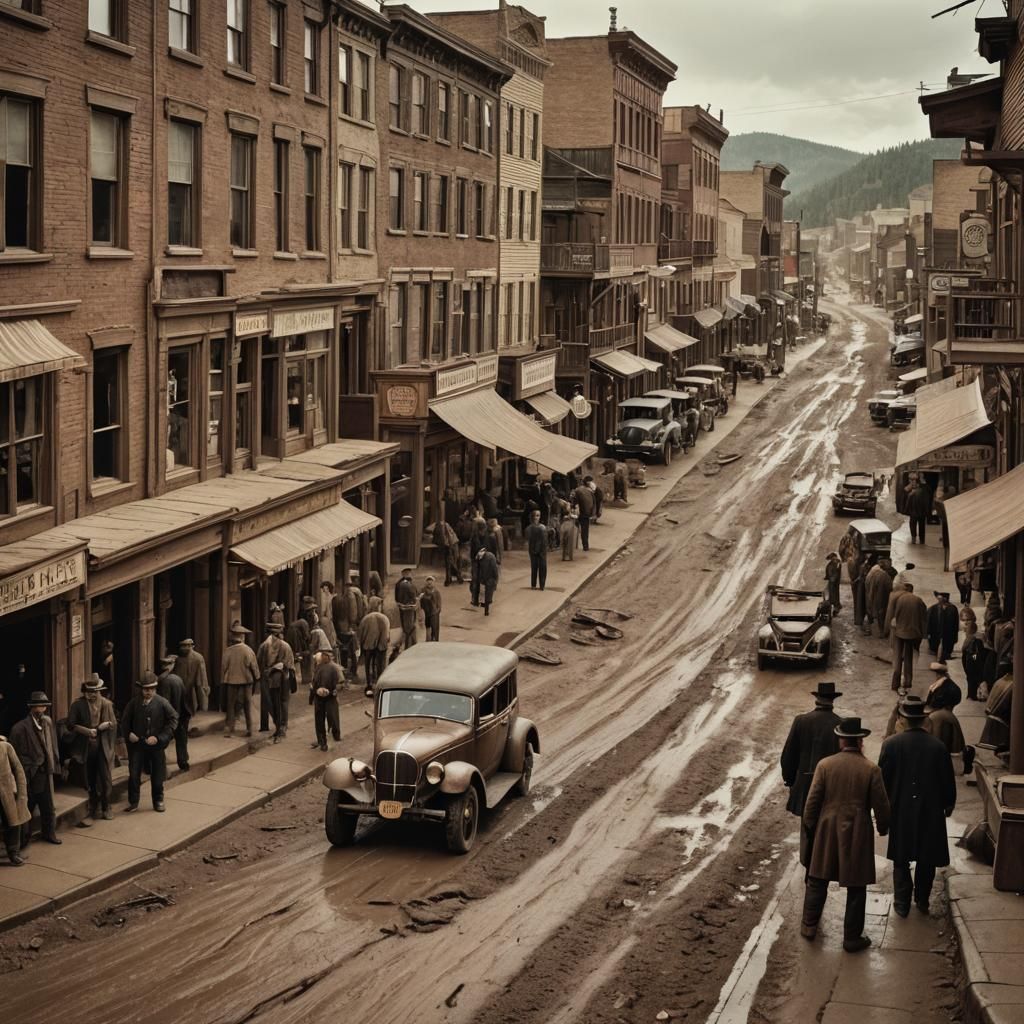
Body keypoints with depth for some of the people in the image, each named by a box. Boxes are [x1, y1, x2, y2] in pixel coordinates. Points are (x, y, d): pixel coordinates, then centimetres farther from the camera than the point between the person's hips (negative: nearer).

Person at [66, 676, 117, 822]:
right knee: (90, 780, 10)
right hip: (86, 747, 0)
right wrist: (86, 731, -18)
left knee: (106, 779, -3)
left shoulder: (106, 704, 2)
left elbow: (114, 724, 7)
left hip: (103, 747, 0)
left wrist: (107, 724, -15)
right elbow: (71, 725, -5)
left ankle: (106, 808, 12)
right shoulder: (78, 705, -4)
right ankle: (94, 808, 26)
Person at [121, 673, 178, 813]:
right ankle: (133, 802, 12)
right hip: (137, 744, 0)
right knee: (134, 774, -1)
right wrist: (128, 734, -10)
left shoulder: (161, 703, -9)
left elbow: (173, 720, -7)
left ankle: (158, 801, 26)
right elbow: (125, 720, 8)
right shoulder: (134, 702, -5)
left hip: (155, 745, 0)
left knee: (157, 775, 11)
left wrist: (159, 737, -13)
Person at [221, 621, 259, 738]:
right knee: (247, 705, 11)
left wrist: (223, 681, 8)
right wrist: (257, 678, 12)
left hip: (231, 681, -1)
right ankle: (249, 729, 15)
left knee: (231, 706, 9)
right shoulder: (248, 650, -11)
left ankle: (229, 729, 6)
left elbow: (223, 667, -4)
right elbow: (254, 666, -3)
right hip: (246, 680, 1)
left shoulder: (228, 651, -12)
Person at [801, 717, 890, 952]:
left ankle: (809, 925, 28)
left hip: (826, 833, 2)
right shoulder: (871, 770, -10)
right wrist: (883, 827, 13)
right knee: (856, 888, 9)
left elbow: (812, 802, -5)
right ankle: (852, 938, 15)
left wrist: (809, 827, 9)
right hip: (858, 835, -1)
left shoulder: (825, 765, -8)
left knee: (817, 881, 18)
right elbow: (881, 805, -6)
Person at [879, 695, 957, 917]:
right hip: (930, 812, 0)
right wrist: (948, 804, 15)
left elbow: (882, 778, -6)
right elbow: (948, 780, -3)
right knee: (927, 859, 16)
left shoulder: (891, 744, -13)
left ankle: (902, 903, 14)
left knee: (901, 859, 12)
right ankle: (922, 900, 25)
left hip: (900, 811, 0)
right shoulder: (937, 747, -11)